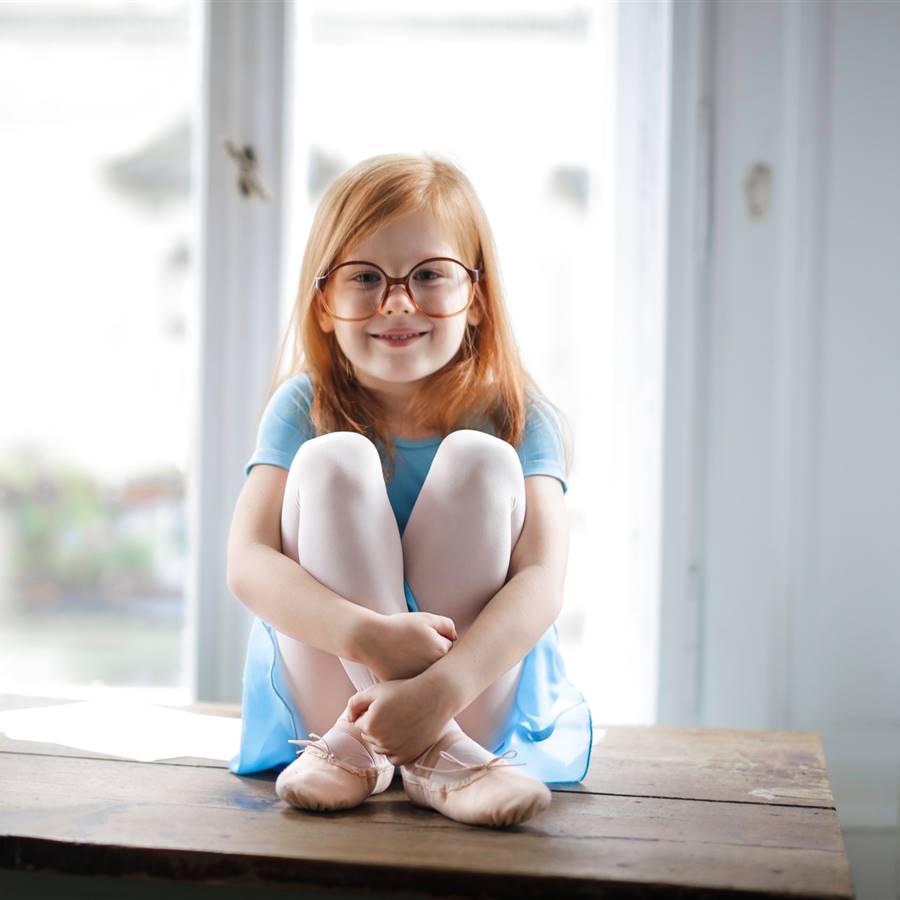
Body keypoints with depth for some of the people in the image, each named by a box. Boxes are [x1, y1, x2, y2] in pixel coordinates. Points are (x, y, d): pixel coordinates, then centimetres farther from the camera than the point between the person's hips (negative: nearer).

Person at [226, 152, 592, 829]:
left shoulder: (517, 418, -6)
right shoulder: (304, 409, -3)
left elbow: (541, 581, -20)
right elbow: (248, 564, -17)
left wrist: (441, 687, -37)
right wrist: (369, 635, -35)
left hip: (482, 691, 0)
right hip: (326, 683, 1)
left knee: (479, 459, -21)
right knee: (334, 458, -21)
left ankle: (358, 743, -24)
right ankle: (431, 750, -28)